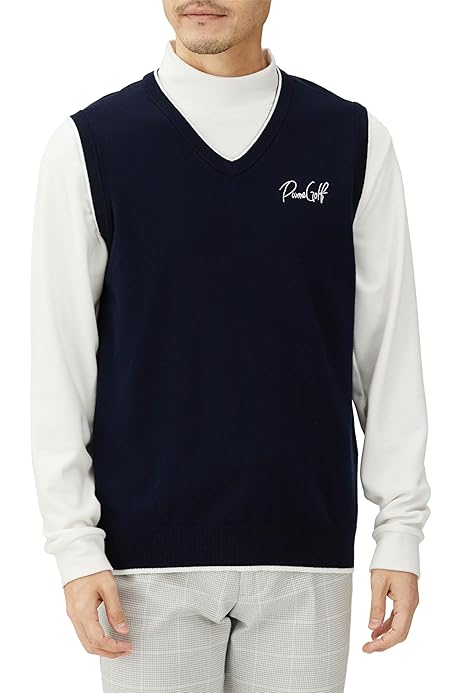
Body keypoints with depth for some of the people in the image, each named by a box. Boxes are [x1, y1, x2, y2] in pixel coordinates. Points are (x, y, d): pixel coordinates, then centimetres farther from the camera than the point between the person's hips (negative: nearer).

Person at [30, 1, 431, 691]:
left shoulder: (354, 140, 3)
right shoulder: (90, 145, 0)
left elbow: (389, 349, 4)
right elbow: (60, 361, 0)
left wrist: (401, 532, 1)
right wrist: (76, 545, -4)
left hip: (306, 550, 1)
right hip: (150, 556, -1)